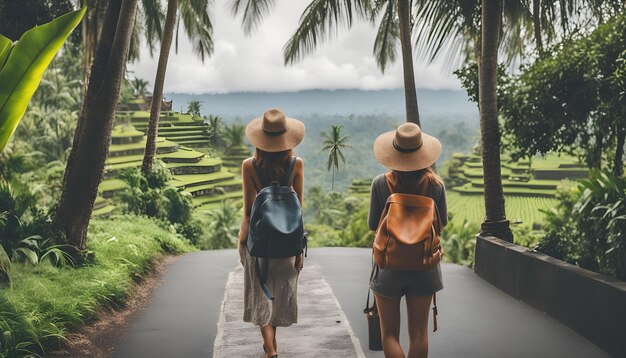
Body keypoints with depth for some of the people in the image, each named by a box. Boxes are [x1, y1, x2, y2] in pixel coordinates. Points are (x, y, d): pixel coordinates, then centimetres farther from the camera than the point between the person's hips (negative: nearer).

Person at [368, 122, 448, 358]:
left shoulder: (381, 184, -14)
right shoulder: (436, 184, -9)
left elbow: (373, 225, -5)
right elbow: (442, 222, 4)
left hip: (389, 265, -2)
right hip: (424, 266, 2)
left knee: (389, 334, 9)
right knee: (419, 333, 14)